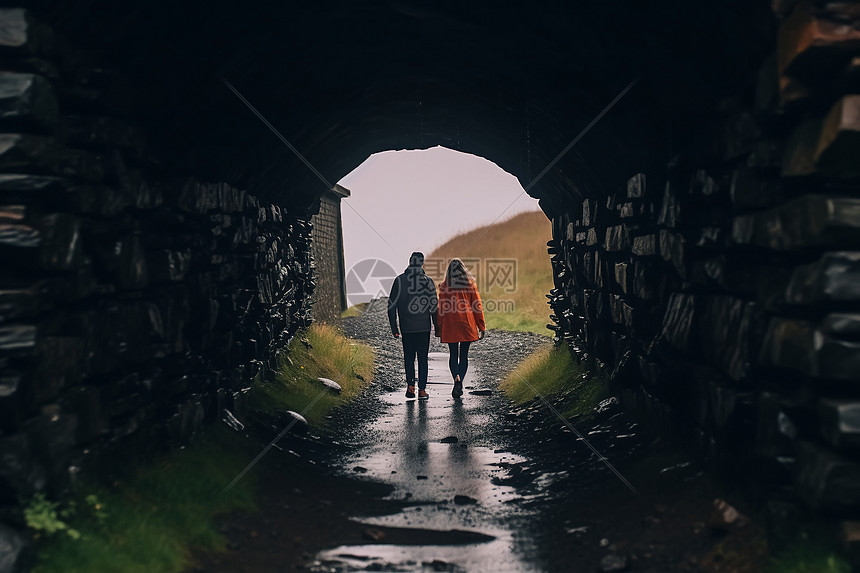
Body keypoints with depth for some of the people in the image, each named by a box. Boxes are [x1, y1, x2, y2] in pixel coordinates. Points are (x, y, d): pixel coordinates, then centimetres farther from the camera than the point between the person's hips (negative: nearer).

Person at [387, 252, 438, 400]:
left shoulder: (400, 280, -2)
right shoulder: (428, 281, -4)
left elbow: (392, 305, -2)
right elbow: (434, 306, -3)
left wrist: (394, 327, 4)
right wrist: (437, 326, 6)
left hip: (406, 327, 0)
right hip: (424, 327, 0)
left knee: (409, 357, 13)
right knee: (422, 358, 7)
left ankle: (410, 385, -2)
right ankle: (422, 390, 6)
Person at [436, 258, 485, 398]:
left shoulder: (444, 286, -1)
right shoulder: (470, 284, 2)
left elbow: (442, 308, 0)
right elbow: (477, 306, 2)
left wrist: (439, 327, 6)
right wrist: (481, 327, 6)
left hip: (450, 325, -1)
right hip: (467, 324, 1)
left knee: (453, 354, 7)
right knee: (464, 355, 8)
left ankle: (456, 378, -15)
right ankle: (459, 384, -1)